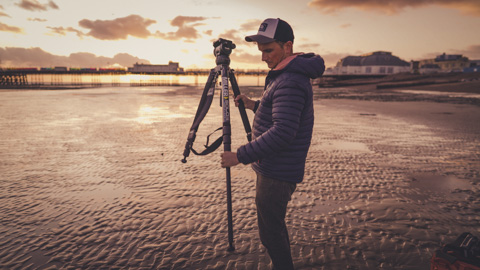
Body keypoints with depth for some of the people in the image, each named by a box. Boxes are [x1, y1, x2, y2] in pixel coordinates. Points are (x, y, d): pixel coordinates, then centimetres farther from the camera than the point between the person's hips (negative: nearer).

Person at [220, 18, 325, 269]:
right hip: (272, 168, 11)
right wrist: (254, 105, 11)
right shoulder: (293, 74, 11)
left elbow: (283, 132, -30)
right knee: (274, 227, 24)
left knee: (271, 233, 3)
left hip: (277, 174, -11)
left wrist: (241, 155, -25)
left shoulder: (290, 82, -22)